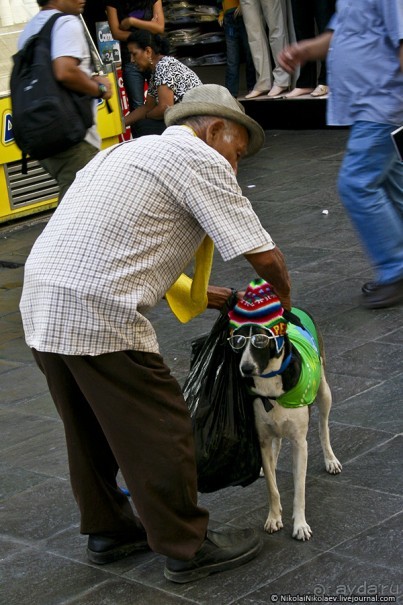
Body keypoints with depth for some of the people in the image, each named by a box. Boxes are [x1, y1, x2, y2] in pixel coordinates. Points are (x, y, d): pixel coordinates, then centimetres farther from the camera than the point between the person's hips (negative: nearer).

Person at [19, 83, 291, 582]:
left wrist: (193, 294, 27)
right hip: (98, 316, -9)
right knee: (159, 432, 4)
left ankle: (107, 530, 38)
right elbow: (264, 257, -5)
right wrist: (283, 298, 15)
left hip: (40, 304, 9)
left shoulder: (130, 150, 25)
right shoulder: (201, 159, -2)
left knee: (90, 428, 23)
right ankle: (188, 549, 16)